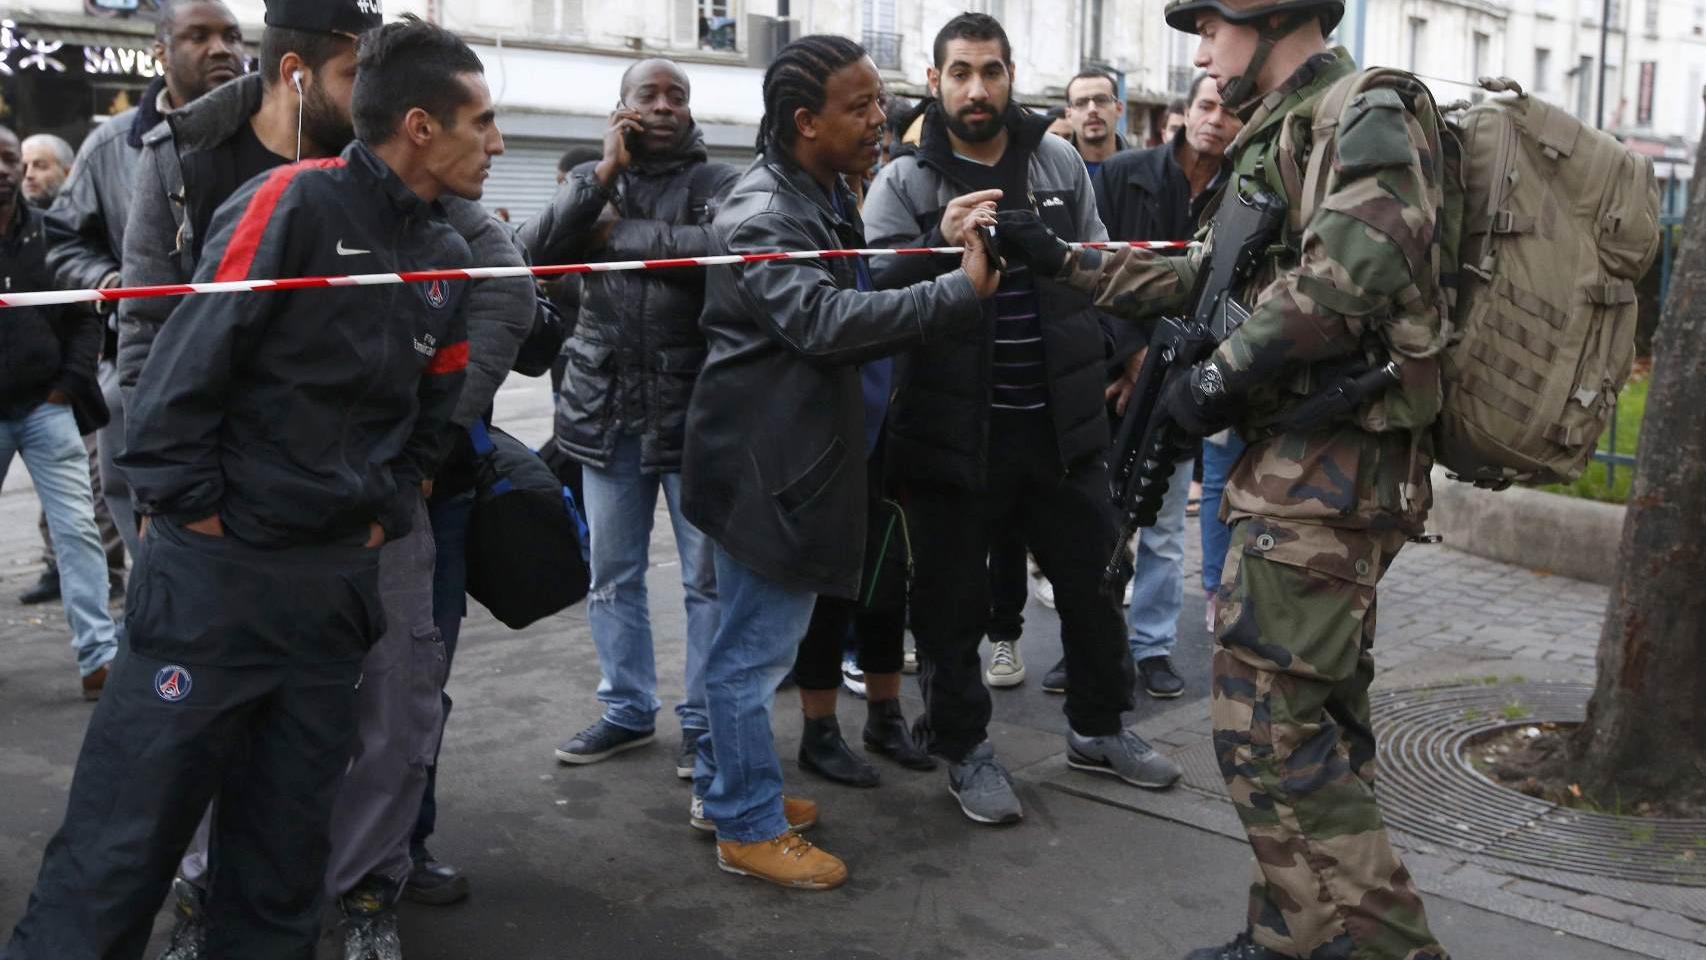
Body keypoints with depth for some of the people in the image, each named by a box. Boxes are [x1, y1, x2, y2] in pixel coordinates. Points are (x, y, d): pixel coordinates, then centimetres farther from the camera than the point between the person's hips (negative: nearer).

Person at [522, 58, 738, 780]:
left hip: (695, 409, -4)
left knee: (708, 576, 3)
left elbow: (728, 248, -22)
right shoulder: (589, 180, 11)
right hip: (606, 407, 4)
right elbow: (538, 253, -4)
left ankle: (704, 718, 17)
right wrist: (605, 173, -9)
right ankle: (627, 710, 27)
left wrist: (621, 234, -12)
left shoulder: (720, 182, 0)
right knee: (612, 575, 12)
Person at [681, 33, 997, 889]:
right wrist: (962, 290, -35)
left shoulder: (827, 196, 13)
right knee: (754, 645, 1)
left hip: (797, 449, 10)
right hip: (762, 458, -10)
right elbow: (823, 321, -31)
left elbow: (860, 298, 16)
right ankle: (750, 829, 14)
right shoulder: (761, 215, -19)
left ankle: (723, 787, 34)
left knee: (755, 636, 20)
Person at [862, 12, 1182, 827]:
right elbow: (871, 292, -15)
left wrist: (1107, 357, 12)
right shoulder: (902, 182, -4)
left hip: (1057, 422, 4)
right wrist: (938, 247, -31)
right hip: (951, 429, -3)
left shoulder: (1060, 164, 6)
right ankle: (964, 750, 25)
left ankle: (1098, 728, 35)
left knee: (1089, 579, 15)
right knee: (953, 599, 7)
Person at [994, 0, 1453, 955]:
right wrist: (1064, 259, 27)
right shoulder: (1284, 131, 19)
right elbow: (1209, 278, 28)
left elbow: (1352, 270, -28)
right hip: (1320, 470, 10)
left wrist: (1217, 380, -18)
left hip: (1326, 472, -10)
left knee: (1270, 728, -9)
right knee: (1318, 719, 14)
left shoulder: (1369, 115, -10)